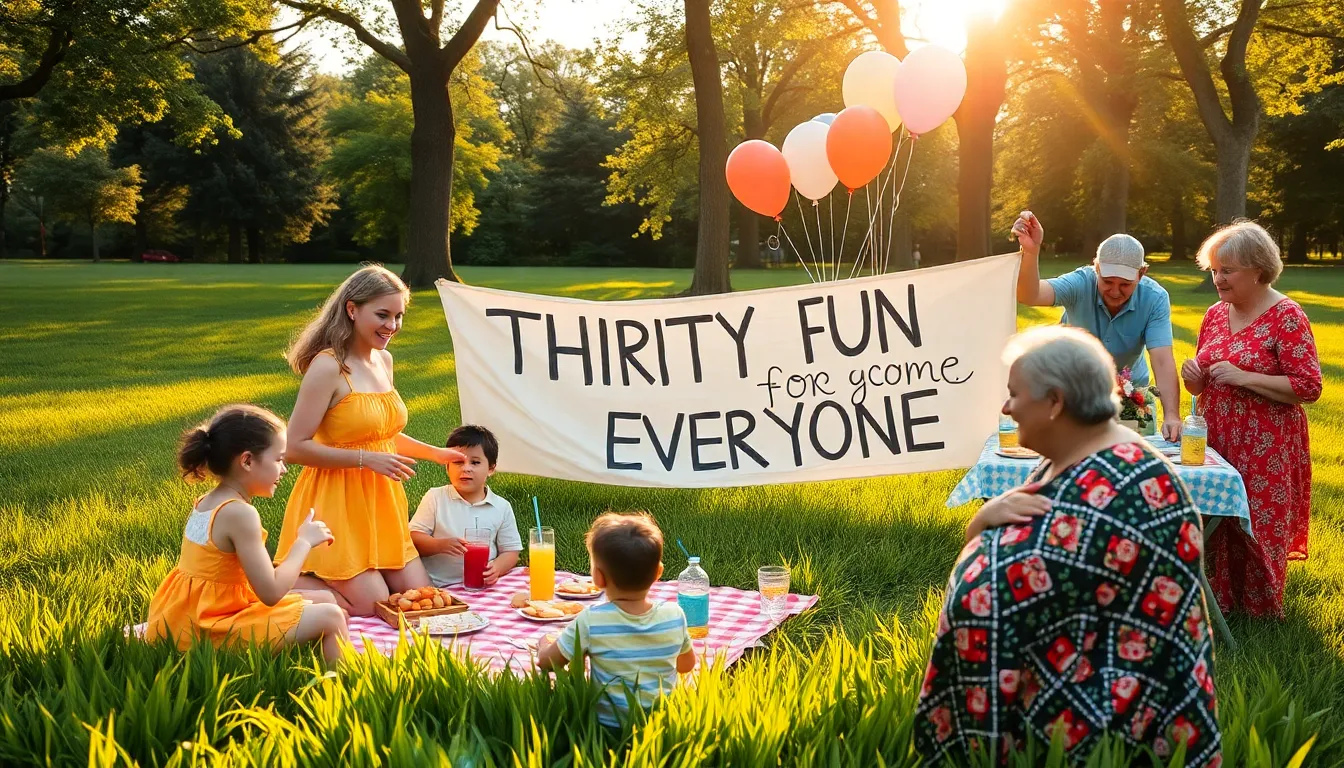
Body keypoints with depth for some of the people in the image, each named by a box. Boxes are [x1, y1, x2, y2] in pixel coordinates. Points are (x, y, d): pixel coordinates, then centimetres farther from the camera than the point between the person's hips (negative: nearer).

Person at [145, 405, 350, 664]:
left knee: (324, 600, 15)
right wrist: (303, 542, -11)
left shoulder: (205, 503, 6)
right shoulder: (239, 513, -22)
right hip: (216, 628, -10)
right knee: (330, 617, -10)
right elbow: (271, 593, -22)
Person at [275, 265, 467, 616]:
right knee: (371, 603, -8)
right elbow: (296, 447, -20)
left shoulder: (384, 360, 9)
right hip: (336, 503, -8)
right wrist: (367, 459, -22)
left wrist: (435, 453, 14)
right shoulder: (328, 367, -17)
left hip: (379, 503, 8)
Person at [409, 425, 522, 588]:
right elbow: (413, 538, 0)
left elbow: (510, 551, 9)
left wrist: (496, 568, -13)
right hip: (436, 586, 0)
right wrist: (440, 545, -19)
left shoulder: (502, 507, 7)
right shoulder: (435, 498, 3)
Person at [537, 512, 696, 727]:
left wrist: (544, 644, 16)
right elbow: (687, 665, 7)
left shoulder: (590, 622, -21)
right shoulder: (674, 616, -12)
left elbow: (546, 661, -6)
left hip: (608, 724, -3)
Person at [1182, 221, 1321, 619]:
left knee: (1260, 527, 1)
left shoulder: (1287, 316, -10)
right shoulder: (1215, 315, 10)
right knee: (1215, 526, 9)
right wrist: (1195, 379, -3)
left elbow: (1308, 387, -15)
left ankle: (1261, 614, 17)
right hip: (1215, 440, 6)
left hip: (1265, 448, -6)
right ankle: (1219, 603, 23)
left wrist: (1242, 377, -21)